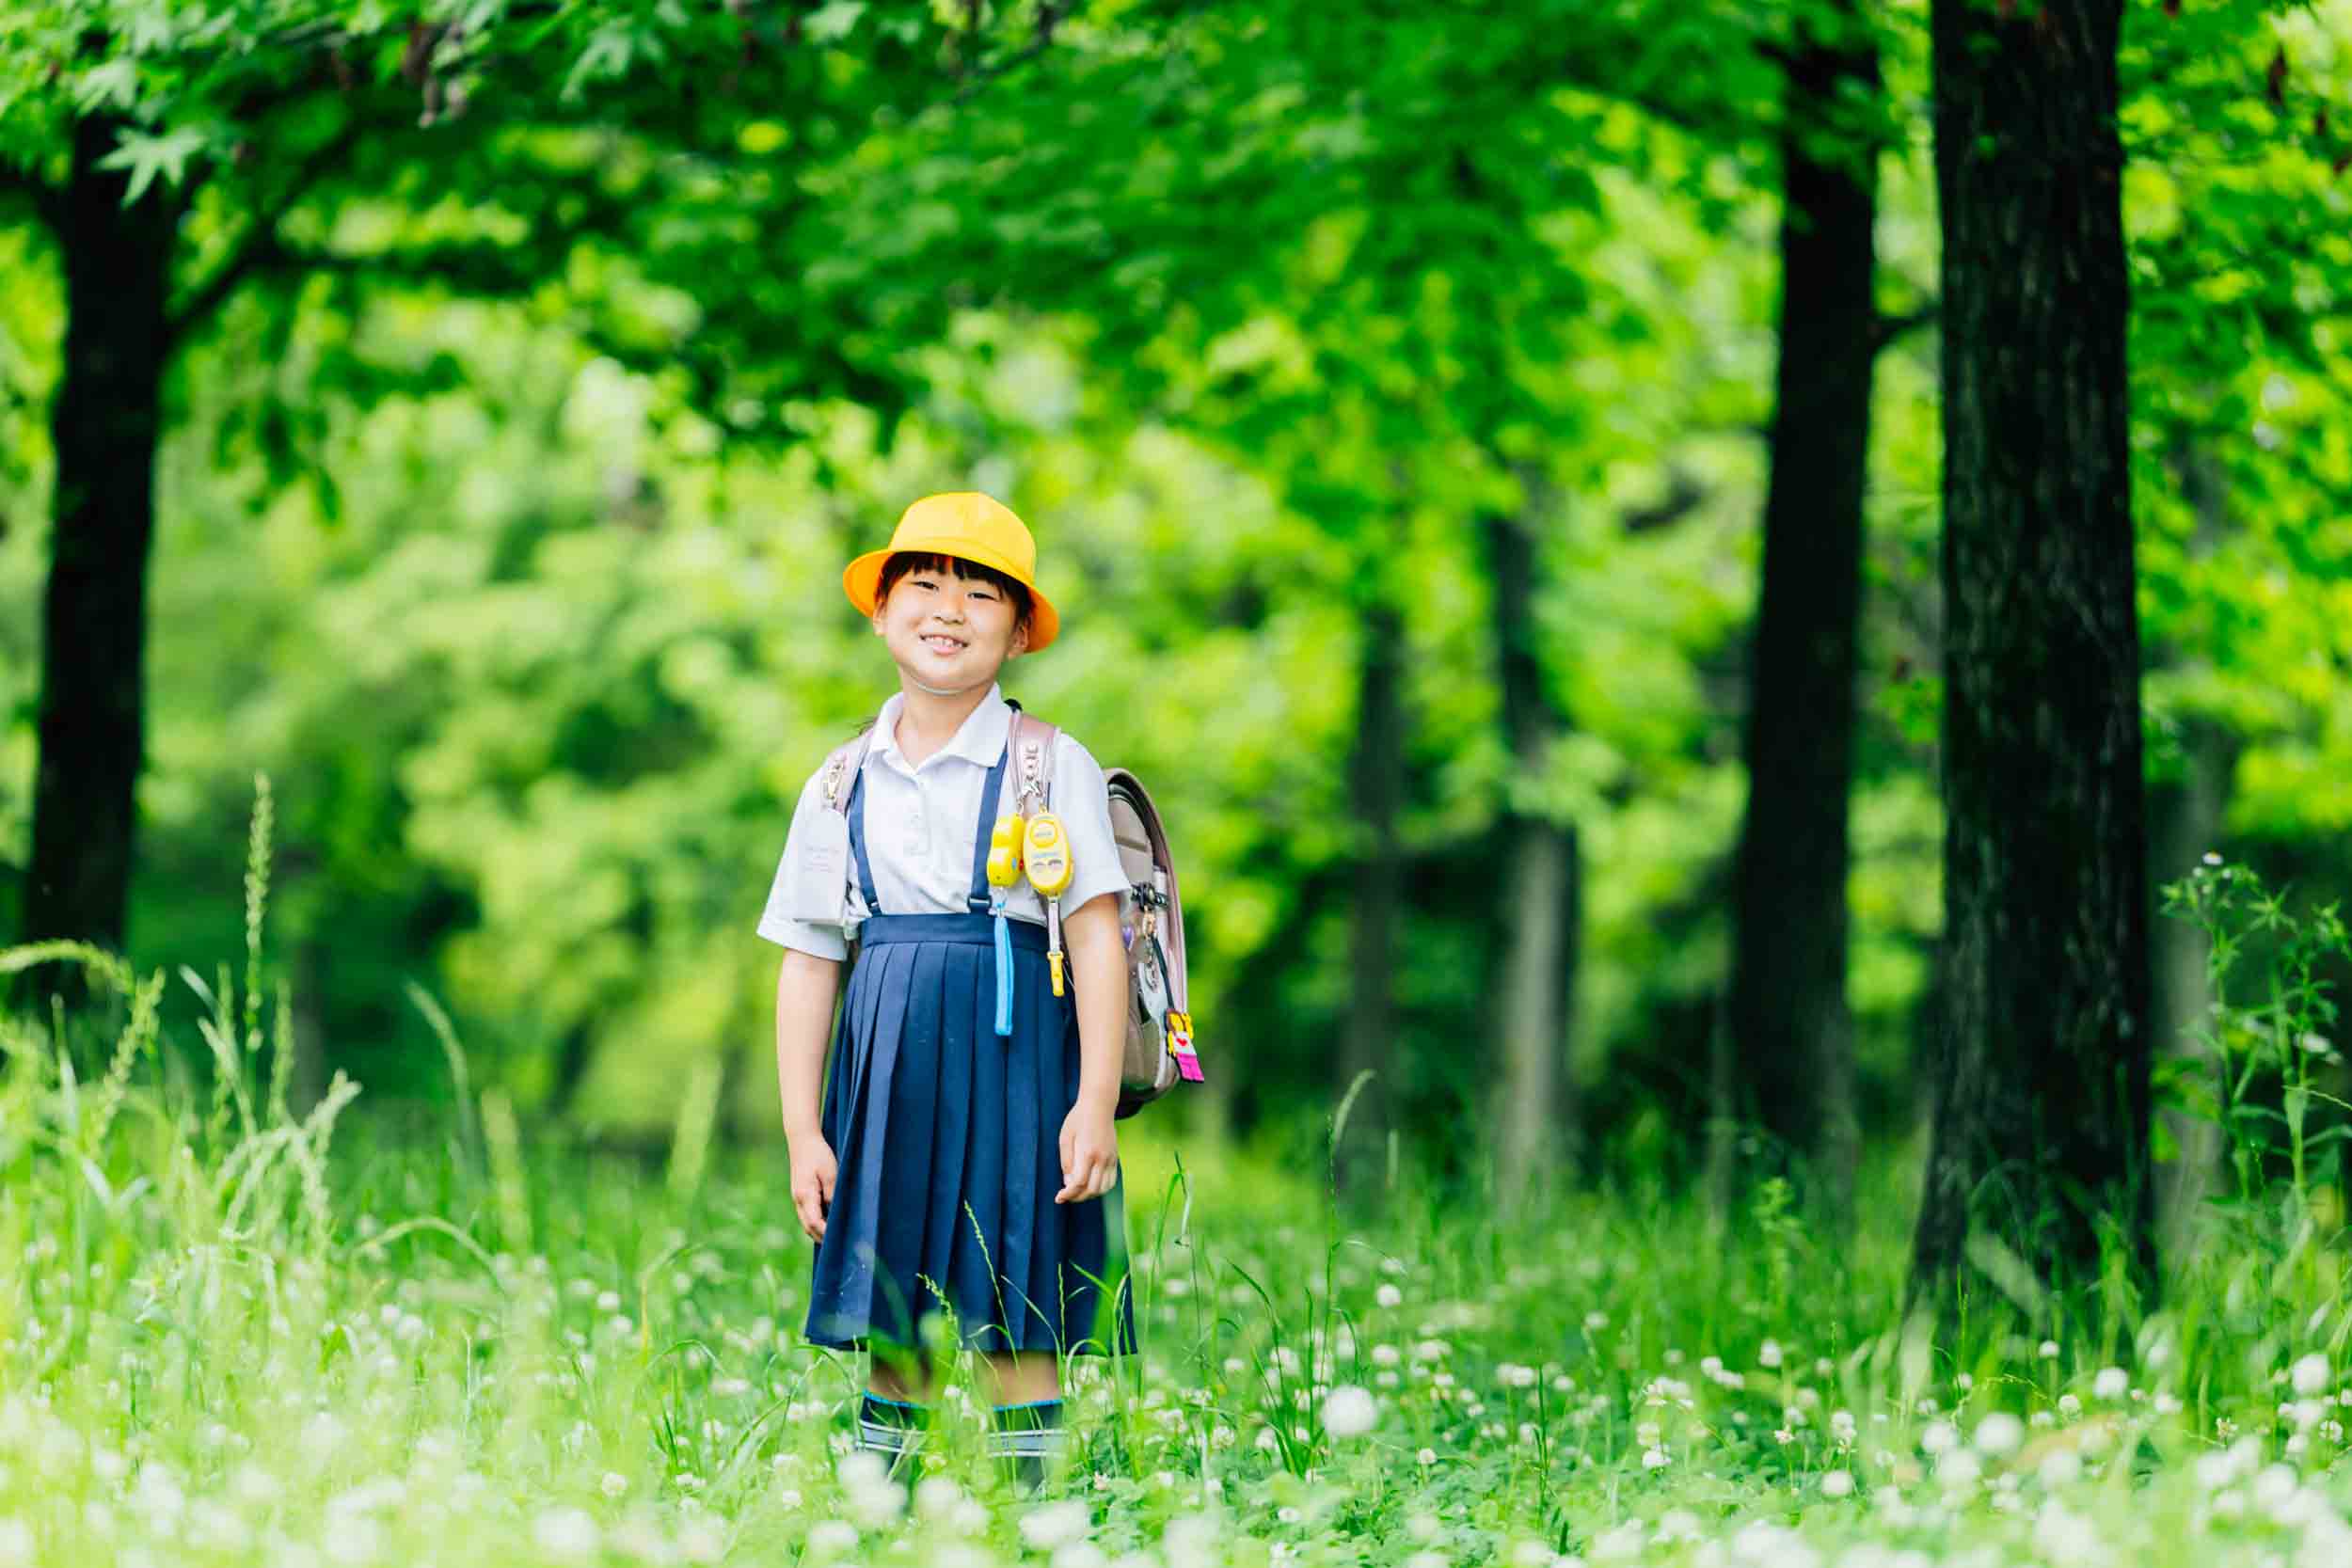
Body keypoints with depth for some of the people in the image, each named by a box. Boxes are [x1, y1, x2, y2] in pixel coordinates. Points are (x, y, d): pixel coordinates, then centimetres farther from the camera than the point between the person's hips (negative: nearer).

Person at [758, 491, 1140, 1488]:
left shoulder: (1051, 765, 1)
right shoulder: (841, 787, 11)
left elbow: (1096, 937, -4)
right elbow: (807, 965, 12)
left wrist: (1095, 1103, -12)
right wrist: (803, 1132, 5)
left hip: (1013, 1059, -3)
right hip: (888, 1069, 3)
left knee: (1016, 1335, -5)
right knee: (890, 1338, 4)